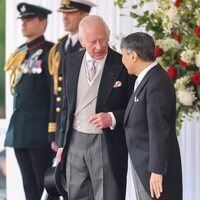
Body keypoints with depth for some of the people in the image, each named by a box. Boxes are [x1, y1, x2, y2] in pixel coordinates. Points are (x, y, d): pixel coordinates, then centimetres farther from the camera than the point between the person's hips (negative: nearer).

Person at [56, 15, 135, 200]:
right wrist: (62, 143, 13)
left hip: (107, 144, -4)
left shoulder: (123, 65, -7)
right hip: (75, 142, 4)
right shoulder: (70, 62, 7)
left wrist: (112, 118, -18)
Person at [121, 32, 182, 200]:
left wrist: (156, 170, -23)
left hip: (154, 164, -10)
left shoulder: (157, 83, -19)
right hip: (142, 162, 10)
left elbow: (159, 130, -22)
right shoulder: (147, 79, 11)